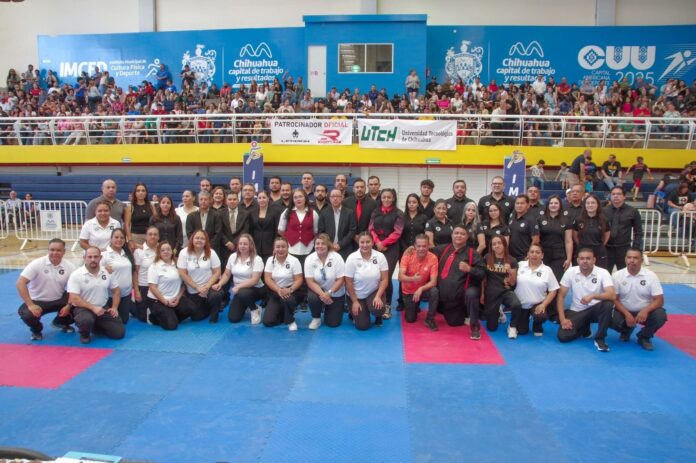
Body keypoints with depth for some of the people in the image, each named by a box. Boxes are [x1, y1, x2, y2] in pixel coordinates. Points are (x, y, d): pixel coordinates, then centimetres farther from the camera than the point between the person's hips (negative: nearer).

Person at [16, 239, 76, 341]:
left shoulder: (69, 267, -10)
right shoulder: (37, 264, -18)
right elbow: (20, 283, -22)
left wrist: (68, 305, -21)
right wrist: (30, 305, -29)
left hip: (59, 299, 3)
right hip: (38, 300, -3)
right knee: (26, 314, -32)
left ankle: (61, 322, 15)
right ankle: (36, 330, 6)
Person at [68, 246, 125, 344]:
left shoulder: (107, 273, 2)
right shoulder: (76, 275, -12)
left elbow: (116, 290, 13)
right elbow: (74, 299, -17)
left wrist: (114, 307, 1)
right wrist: (93, 308, -23)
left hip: (104, 308, 5)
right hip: (83, 308, -4)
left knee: (119, 332, -6)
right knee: (86, 320, -40)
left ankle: (96, 326, 22)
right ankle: (84, 334, -2)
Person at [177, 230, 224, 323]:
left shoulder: (211, 253, -5)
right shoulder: (184, 253, -7)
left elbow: (217, 272, -6)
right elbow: (183, 274, -9)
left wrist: (207, 287, -17)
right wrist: (197, 288, -13)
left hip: (210, 287, -1)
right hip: (193, 291, 1)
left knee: (216, 296, -34)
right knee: (196, 317, -1)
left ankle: (214, 315, 0)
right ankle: (208, 307, 33)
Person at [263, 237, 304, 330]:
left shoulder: (294, 260, -8)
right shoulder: (270, 260, 0)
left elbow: (299, 279, -11)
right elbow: (267, 279, -8)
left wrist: (290, 289, -30)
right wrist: (279, 290, -25)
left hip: (290, 291, -3)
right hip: (275, 292, 3)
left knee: (287, 299, -40)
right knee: (267, 321, -13)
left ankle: (290, 320, -9)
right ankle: (283, 314, 20)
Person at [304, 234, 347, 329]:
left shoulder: (336, 257, -17)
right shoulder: (309, 259, -13)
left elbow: (340, 280, -17)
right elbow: (310, 282, -16)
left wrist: (329, 293, -29)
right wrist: (322, 294, -31)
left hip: (336, 294, -1)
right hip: (318, 290, 1)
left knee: (332, 323, -6)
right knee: (312, 298, -34)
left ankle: (338, 308, 29)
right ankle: (316, 318, -3)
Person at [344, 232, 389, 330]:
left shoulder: (380, 256, -12)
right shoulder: (352, 258, -17)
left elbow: (384, 279, -10)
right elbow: (348, 283, -12)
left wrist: (378, 296, -21)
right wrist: (354, 302, -11)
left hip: (374, 292, 1)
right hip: (357, 295, -1)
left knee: (378, 308, -30)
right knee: (362, 325, -9)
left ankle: (378, 316, 9)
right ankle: (354, 312, 26)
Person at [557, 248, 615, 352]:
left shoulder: (603, 273, -13)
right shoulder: (570, 272, -8)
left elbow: (612, 295, -25)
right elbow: (561, 296, -5)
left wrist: (592, 296, -42)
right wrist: (562, 319, -14)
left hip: (595, 310, -1)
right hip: (576, 311, 1)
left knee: (607, 304, -35)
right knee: (563, 336, -19)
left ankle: (600, 339, -15)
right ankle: (585, 330, 16)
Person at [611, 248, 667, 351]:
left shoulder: (651, 276, -11)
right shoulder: (617, 275, -10)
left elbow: (659, 300, -12)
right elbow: (614, 299, -9)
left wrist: (645, 311, -30)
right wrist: (627, 314, -24)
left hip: (644, 312, 0)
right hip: (624, 311, 0)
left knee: (660, 316, -30)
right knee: (611, 319, -30)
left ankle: (644, 337, 1)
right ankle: (626, 330, 9)